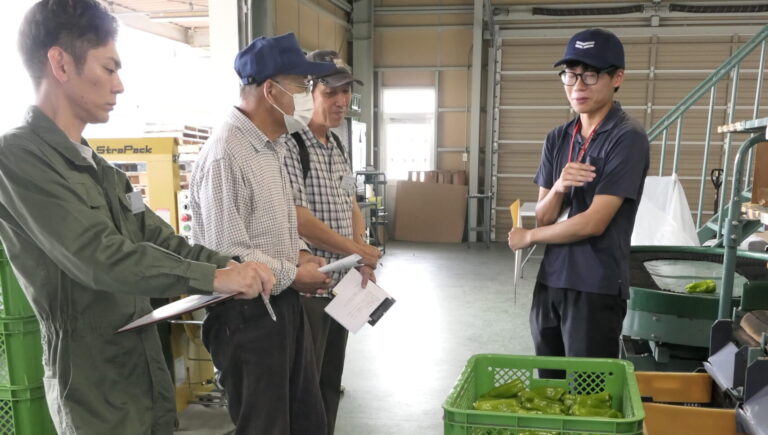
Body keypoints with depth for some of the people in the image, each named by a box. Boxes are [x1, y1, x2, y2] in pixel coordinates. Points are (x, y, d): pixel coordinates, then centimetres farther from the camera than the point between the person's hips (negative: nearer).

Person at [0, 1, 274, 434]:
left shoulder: (100, 169, 10)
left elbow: (162, 240, 8)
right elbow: (101, 257, -26)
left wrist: (231, 265, -6)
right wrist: (212, 278, -23)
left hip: (147, 365, 8)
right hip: (94, 381, -8)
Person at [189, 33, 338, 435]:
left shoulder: (272, 145, 9)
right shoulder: (225, 155, -23)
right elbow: (228, 256, -25)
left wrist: (299, 252, 3)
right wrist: (294, 275, -14)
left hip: (284, 303, 9)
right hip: (247, 314, -9)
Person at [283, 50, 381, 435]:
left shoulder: (336, 145, 11)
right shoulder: (288, 144, -17)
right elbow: (295, 217, -23)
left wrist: (362, 256, 1)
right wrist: (355, 250, -13)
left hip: (341, 282, 8)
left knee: (330, 379, 19)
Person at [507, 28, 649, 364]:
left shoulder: (627, 138, -12)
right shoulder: (557, 138, 8)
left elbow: (593, 223, -17)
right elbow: (543, 216, 7)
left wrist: (528, 236, -3)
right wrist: (558, 188, -16)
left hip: (597, 288, -6)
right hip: (550, 280, 6)